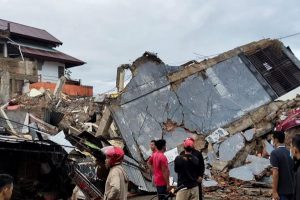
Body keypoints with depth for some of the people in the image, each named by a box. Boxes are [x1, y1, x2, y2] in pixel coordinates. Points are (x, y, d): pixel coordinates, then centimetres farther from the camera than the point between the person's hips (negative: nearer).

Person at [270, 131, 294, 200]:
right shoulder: (289, 152, 9)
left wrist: (275, 191, -17)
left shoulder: (275, 153, -13)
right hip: (291, 189, 7)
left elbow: (275, 173, -19)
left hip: (282, 190, -7)